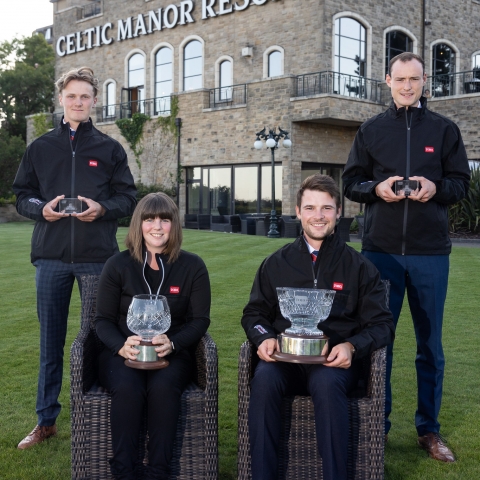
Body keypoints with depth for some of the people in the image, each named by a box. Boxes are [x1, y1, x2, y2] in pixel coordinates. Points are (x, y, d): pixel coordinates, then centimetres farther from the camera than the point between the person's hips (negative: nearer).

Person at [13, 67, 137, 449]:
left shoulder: (110, 149, 7)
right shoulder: (40, 148, 11)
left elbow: (128, 199, 5)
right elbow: (22, 196, 10)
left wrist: (102, 208, -15)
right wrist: (42, 209, -10)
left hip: (97, 256, -1)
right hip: (51, 256, 1)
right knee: (51, 340, 8)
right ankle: (46, 420, 19)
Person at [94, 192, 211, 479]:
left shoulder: (193, 266, 3)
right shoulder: (118, 265, 4)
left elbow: (200, 320, 1)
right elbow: (103, 320, 3)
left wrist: (173, 344, -20)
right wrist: (121, 346, -19)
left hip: (173, 353, 0)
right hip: (124, 352, 0)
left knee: (163, 387, -34)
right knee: (128, 388, -34)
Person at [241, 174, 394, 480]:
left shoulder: (359, 267, 8)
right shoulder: (276, 263, 13)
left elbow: (382, 325, 6)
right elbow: (254, 313, 16)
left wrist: (352, 346, -15)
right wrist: (263, 337, -7)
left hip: (335, 362, -1)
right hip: (285, 359, 2)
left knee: (327, 381, -36)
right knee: (264, 377, -32)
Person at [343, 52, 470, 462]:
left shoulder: (444, 129, 6)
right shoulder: (371, 130, 8)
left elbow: (461, 183, 6)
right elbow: (350, 183, 8)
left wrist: (436, 187, -14)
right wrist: (376, 188, -13)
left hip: (430, 252, 0)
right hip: (380, 250, 0)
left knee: (430, 343, 7)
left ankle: (429, 429, 20)